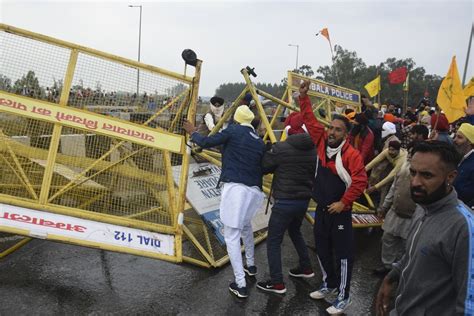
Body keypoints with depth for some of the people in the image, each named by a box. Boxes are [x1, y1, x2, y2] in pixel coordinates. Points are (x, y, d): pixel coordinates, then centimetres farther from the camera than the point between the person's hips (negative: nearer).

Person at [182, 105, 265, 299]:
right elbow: (262, 167, 14)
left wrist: (192, 132, 22)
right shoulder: (260, 142, 15)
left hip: (235, 188, -6)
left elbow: (206, 143, 4)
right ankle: (251, 265, 45)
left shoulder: (233, 131, -1)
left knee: (232, 236, 0)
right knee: (246, 226, 31)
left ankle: (240, 285, -1)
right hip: (254, 190, 7)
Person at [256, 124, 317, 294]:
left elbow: (264, 167, -6)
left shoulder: (280, 148, -16)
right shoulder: (314, 150, 1)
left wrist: (269, 152, 11)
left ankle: (277, 283, 5)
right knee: (295, 231, 29)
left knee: (274, 241, 3)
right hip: (304, 199, 7)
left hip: (285, 201, -7)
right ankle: (306, 268, 38)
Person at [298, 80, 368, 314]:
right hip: (321, 209, 7)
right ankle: (329, 286, 40)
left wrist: (343, 203, -18)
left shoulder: (351, 154, -18)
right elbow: (310, 120, 4)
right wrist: (304, 97, -2)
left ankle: (343, 297, 18)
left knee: (343, 255, 4)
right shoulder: (322, 142, -1)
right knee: (322, 251, 19)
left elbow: (360, 181, -22)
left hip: (339, 212, -7)